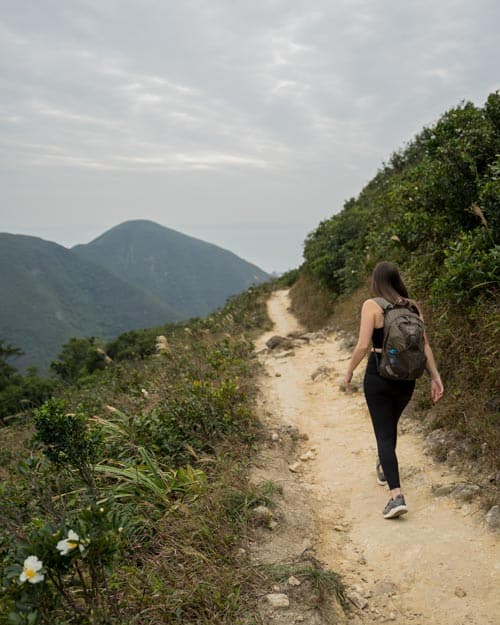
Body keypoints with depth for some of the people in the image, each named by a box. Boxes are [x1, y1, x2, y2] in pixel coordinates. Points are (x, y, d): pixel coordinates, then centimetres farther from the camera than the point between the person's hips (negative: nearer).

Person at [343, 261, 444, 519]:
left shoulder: (372, 305, -11)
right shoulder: (413, 307, 3)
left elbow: (363, 345, -15)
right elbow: (424, 345, 1)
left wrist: (349, 372, -3)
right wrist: (435, 376, 5)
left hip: (379, 375, -5)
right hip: (407, 377, 5)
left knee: (384, 434, -1)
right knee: (390, 425, 27)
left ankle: (397, 496, -11)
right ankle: (384, 469, 49)